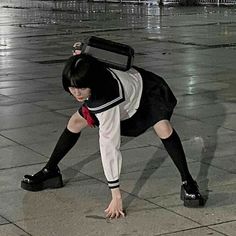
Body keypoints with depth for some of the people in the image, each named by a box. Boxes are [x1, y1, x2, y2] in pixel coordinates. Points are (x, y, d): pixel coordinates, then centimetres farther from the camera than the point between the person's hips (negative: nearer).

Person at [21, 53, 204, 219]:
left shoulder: (108, 98, -45)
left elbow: (109, 146, -44)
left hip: (148, 91, -7)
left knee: (164, 128, -34)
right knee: (75, 123, 2)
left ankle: (188, 182, -17)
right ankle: (50, 171, 19)